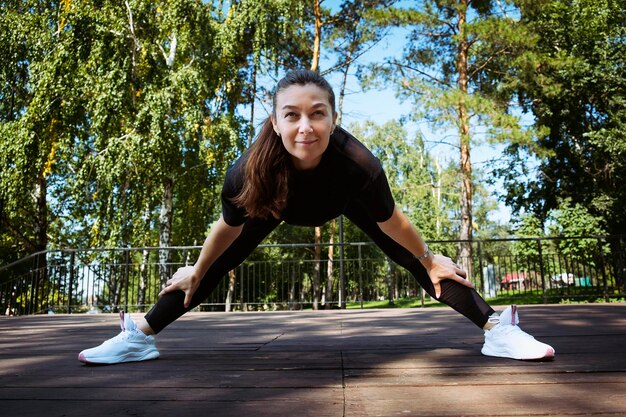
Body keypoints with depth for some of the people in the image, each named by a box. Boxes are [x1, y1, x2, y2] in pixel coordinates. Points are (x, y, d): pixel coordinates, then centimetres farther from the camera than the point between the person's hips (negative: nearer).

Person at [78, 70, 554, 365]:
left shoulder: (359, 165, -44)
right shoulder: (248, 173, -40)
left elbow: (393, 226, -23)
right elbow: (226, 230, -18)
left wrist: (431, 262, -7)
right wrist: (196, 272, -2)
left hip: (344, 200, 0)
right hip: (279, 204, 1)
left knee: (414, 258, -8)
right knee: (219, 263, 2)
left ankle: (496, 328, 7)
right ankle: (140, 335, 19)